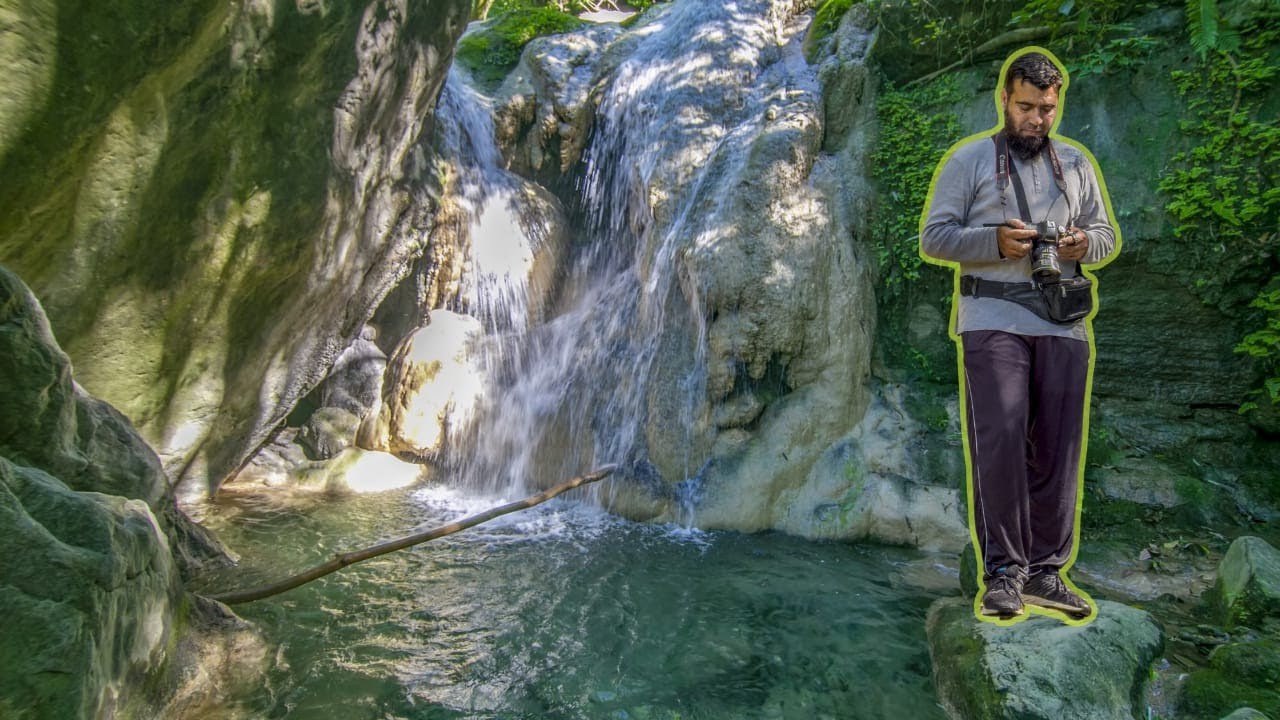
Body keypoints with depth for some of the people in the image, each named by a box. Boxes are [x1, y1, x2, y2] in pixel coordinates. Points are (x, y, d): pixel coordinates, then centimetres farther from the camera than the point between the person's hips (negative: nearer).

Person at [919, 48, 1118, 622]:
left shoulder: (1077, 162, 20)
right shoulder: (968, 159, 8)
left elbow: (1108, 235, 22)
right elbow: (933, 237, 1)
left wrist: (1086, 244, -1)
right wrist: (996, 241, -15)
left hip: (1064, 324, 4)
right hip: (991, 321, -4)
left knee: (1058, 450, 3)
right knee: (999, 444, -10)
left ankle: (1047, 570, 14)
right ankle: (1002, 572, -2)